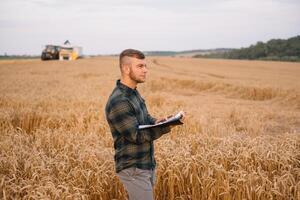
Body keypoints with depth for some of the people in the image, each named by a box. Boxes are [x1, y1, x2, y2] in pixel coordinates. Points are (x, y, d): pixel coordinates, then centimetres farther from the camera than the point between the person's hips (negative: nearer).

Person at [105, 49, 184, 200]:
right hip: (134, 170, -9)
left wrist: (155, 122, -4)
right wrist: (166, 127, -25)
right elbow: (137, 136, -23)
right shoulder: (118, 102, -24)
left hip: (147, 165, 9)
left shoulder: (133, 92, 7)